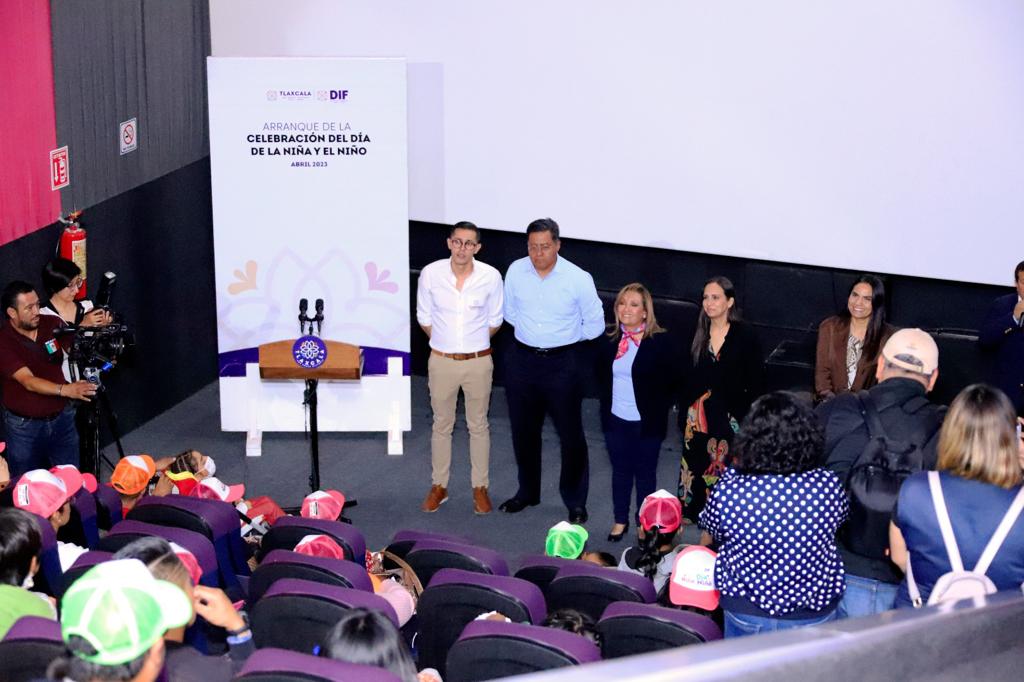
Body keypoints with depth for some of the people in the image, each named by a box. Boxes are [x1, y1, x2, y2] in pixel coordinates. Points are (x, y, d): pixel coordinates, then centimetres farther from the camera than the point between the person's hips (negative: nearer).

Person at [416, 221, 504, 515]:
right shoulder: (431, 273, -11)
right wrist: (443, 341, 9)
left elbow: (494, 321, 3)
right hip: (441, 361, 1)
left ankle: (480, 488, 25)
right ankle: (439, 487, 27)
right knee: (442, 425, 13)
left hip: (478, 361, 0)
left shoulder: (491, 277, -12)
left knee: (478, 426, 12)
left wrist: (474, 343, 9)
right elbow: (424, 317, 3)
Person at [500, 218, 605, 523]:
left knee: (571, 434, 3)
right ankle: (527, 492, 34)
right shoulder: (516, 271, -5)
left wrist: (563, 338, 6)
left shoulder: (579, 279, -14)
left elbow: (594, 325, -2)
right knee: (523, 430, 16)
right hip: (522, 360, 4)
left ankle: (576, 503, 16)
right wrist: (533, 334, 9)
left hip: (563, 364, -3)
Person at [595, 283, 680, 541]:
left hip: (646, 422, -3)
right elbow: (601, 374, 16)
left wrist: (658, 410, -7)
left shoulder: (659, 342, -13)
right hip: (615, 420, 3)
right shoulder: (610, 339, -1)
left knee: (645, 473, 10)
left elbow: (672, 382, -7)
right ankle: (620, 520, 28)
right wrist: (608, 400, 10)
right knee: (620, 470, 14)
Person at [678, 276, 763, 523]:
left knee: (724, 468, -5)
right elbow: (687, 379, 10)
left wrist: (746, 418, -7)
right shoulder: (698, 334, 7)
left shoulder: (745, 336, -4)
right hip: (698, 416, 3)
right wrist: (684, 414, 7)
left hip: (729, 416, -3)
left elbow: (754, 382, -3)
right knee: (695, 466, 3)